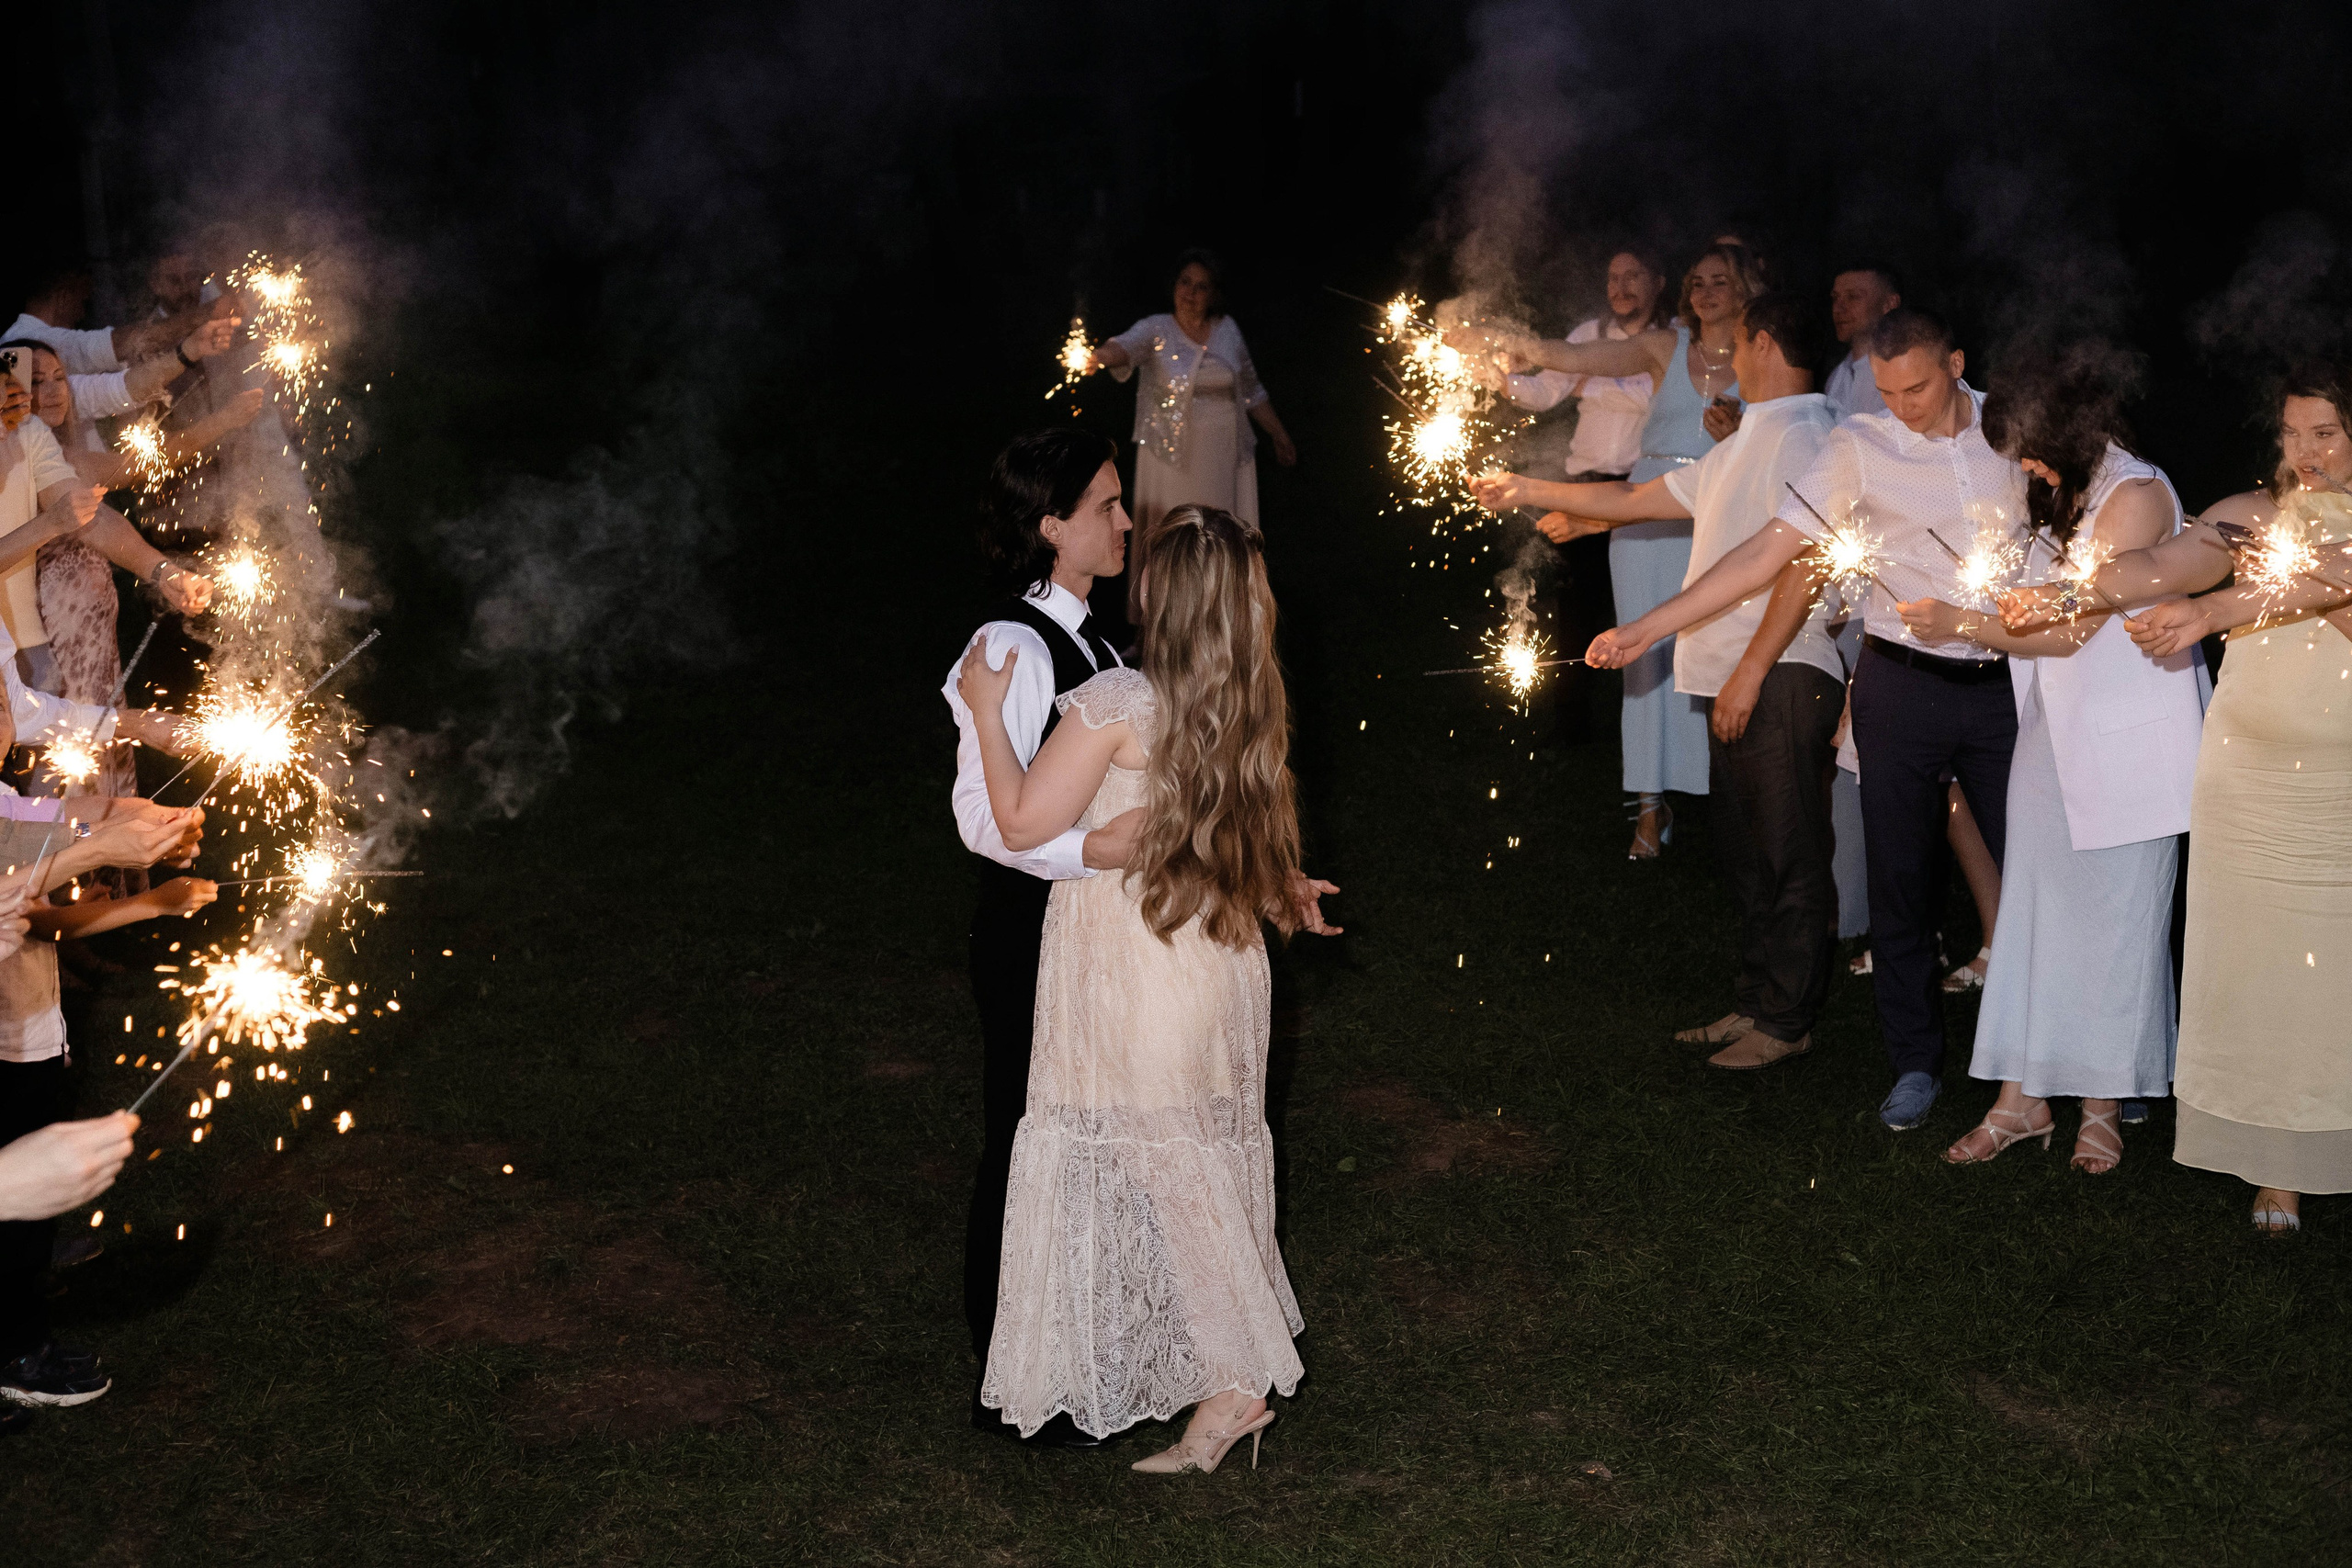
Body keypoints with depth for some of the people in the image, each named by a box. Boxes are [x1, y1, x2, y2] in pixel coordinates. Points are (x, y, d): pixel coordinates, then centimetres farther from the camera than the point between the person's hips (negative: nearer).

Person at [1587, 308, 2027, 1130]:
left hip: (2004, 683, 1)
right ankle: (1916, 1063, 19)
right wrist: (1648, 628, -13)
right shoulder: (1860, 445, -5)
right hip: (1903, 685, -1)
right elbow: (1766, 552, -7)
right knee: (1902, 878, 5)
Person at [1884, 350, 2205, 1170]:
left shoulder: (2136, 495, -14)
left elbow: (2074, 629, -16)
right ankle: (2023, 1095, 14)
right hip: (2051, 733, 7)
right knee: (2032, 911, 7)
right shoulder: (2060, 495, 11)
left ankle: (2103, 1107, 15)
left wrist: (1962, 624, -10)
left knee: (2115, 922, 3)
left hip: (2127, 744, -7)